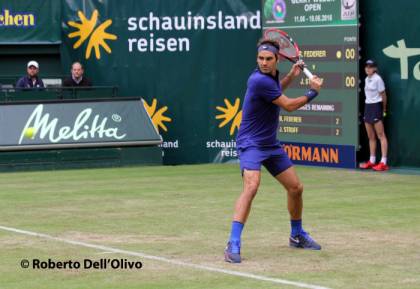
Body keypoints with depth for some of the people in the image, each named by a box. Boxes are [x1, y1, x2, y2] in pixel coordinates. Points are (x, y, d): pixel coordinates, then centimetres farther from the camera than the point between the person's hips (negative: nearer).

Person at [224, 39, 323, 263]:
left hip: (271, 144, 9)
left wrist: (292, 76, 14)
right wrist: (313, 92, -2)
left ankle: (297, 235, 36)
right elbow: (289, 106, -15)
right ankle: (233, 244, -31)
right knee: (251, 187, -30)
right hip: (251, 144, -9)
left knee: (296, 188, 14)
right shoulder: (259, 80, -24)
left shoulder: (271, 76, 3)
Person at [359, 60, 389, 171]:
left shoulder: (377, 79, -11)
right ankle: (372, 161, 16)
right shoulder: (366, 79, 12)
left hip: (376, 107, -8)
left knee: (381, 135, -8)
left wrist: (384, 109, 2)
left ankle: (383, 163, -12)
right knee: (371, 136, 10)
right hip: (367, 106, 8)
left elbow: (383, 95, -5)